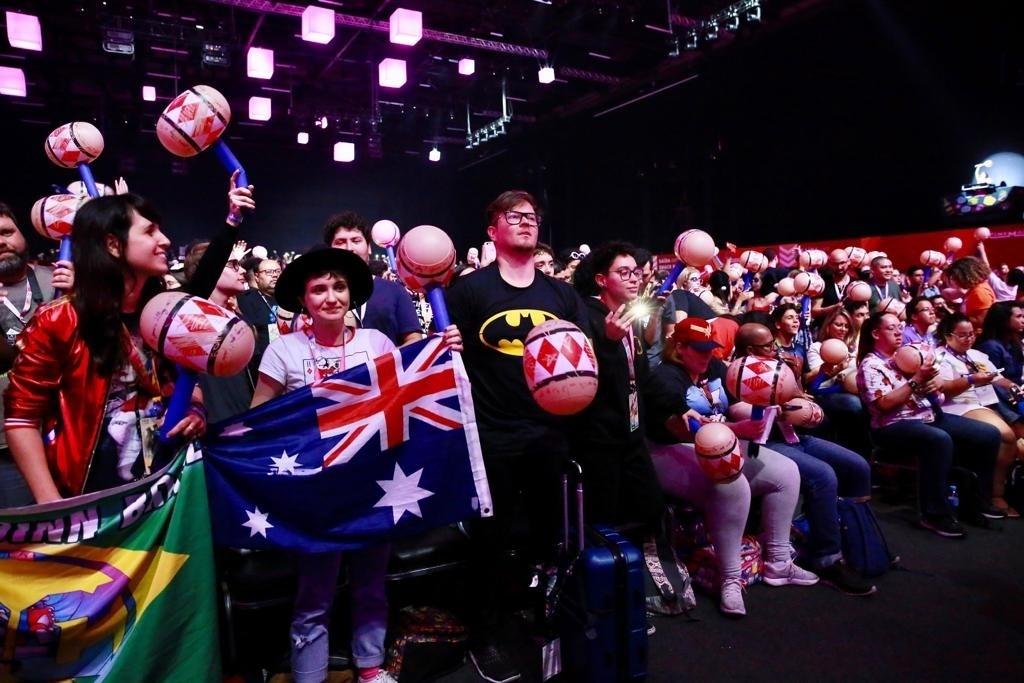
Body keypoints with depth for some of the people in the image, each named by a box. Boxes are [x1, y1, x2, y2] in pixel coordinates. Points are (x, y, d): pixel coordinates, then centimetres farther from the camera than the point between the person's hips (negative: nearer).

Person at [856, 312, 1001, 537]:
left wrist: (935, 384, -5)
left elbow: (932, 383, 19)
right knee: (940, 440, -37)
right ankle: (935, 514, -27)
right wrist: (916, 380, -19)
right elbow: (885, 404, -19)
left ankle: (978, 498, 11)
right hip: (894, 425, -8)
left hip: (929, 415, 8)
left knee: (989, 434, -3)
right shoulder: (871, 365, -9)